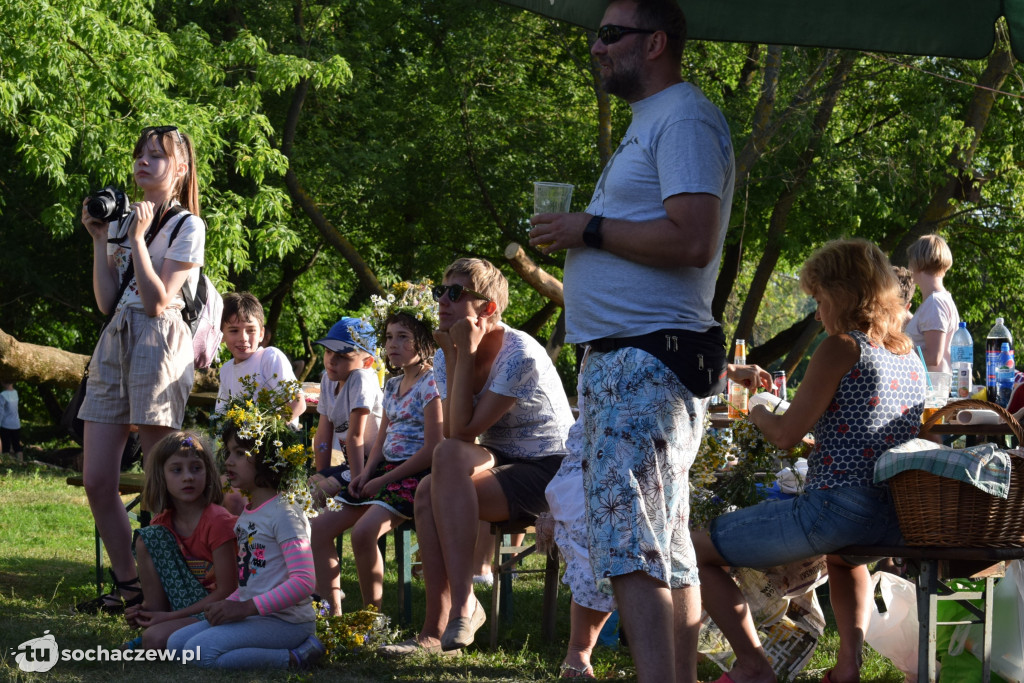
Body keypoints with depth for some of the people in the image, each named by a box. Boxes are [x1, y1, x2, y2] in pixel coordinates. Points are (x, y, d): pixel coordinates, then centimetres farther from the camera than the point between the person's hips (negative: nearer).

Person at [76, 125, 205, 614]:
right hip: (114, 344, 7)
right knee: (96, 481, 2)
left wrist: (137, 238, -12)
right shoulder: (120, 219, 17)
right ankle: (127, 584, 13)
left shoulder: (186, 227, -1)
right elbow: (106, 301, 10)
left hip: (158, 346, -7)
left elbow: (157, 301, -12)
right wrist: (99, 240, 5)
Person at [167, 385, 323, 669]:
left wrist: (246, 607, -22)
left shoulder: (284, 513, -13)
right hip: (253, 615, 10)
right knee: (176, 643, 6)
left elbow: (303, 582, -22)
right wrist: (229, 604, 5)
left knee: (200, 652, -24)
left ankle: (293, 658, -14)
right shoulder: (247, 513, 16)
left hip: (285, 620, -10)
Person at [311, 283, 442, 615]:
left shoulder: (430, 385, -10)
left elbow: (432, 449, -16)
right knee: (320, 526, -3)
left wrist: (384, 479, -14)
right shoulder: (393, 386, 17)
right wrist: (367, 472, 1)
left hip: (416, 475, -9)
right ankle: (331, 612, 0)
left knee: (363, 532, -30)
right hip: (384, 471, 9)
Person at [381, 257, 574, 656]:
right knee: (428, 492, -23)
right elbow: (455, 431, -12)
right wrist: (455, 356, -16)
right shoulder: (446, 357, 3)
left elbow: (464, 430, -23)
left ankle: (464, 604, -30)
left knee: (447, 456, -30)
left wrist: (466, 353, -21)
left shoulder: (521, 355, -19)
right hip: (500, 467, 7)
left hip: (550, 473, -7)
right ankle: (436, 632, -23)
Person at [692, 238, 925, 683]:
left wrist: (758, 413, 11)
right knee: (843, 552, 46)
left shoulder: (840, 348, -9)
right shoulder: (908, 354, 14)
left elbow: (786, 435, -10)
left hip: (835, 508, -9)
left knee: (696, 549, 3)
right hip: (895, 520, 9)